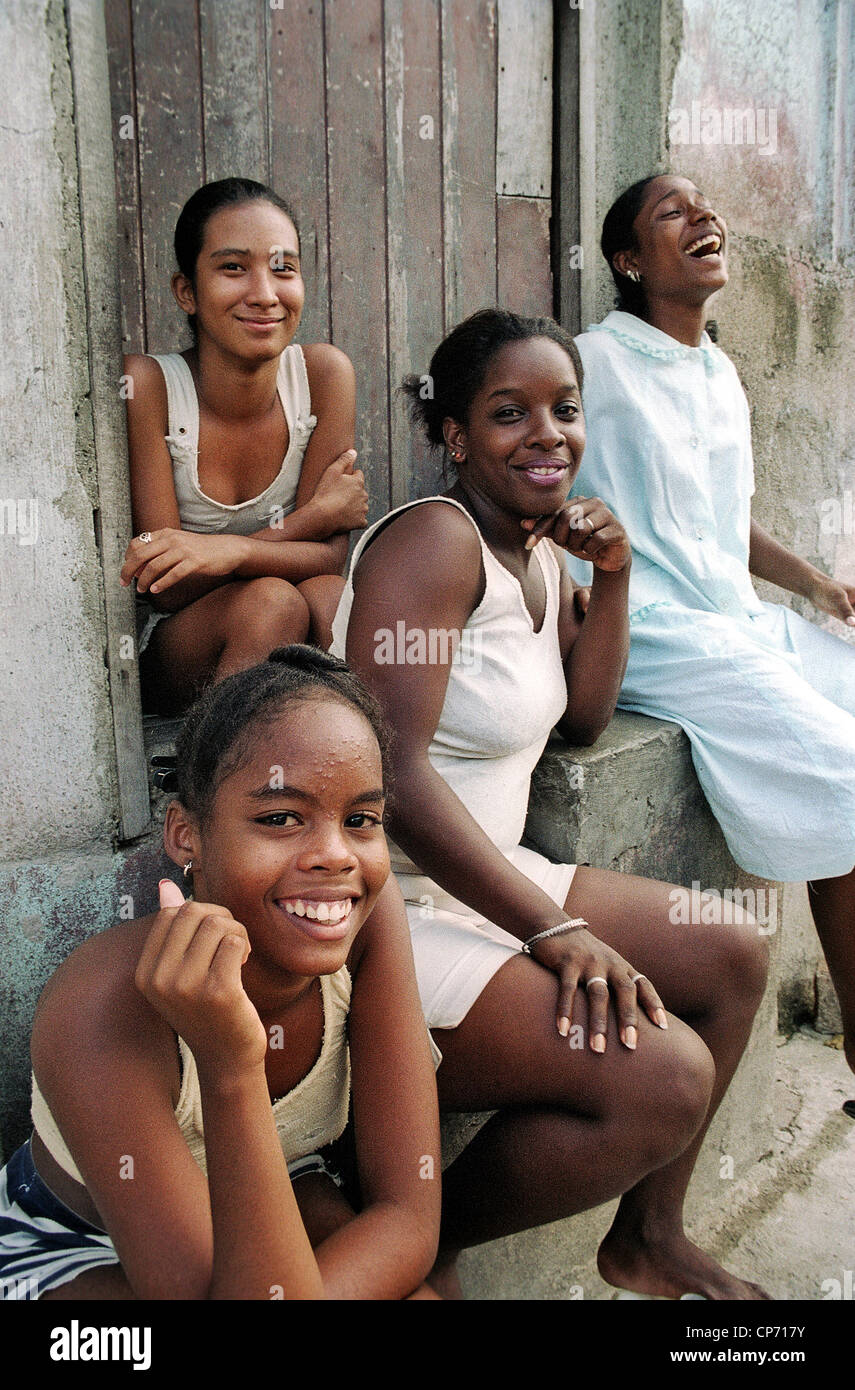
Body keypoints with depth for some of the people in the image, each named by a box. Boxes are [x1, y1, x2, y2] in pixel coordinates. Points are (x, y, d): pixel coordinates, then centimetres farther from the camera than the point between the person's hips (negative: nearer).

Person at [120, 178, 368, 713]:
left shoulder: (325, 373, -8)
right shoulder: (146, 385, -15)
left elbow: (331, 557, -11)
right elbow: (165, 589, -17)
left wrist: (231, 550, -32)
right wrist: (315, 515, -18)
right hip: (173, 654, -2)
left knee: (332, 596, -29)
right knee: (271, 600, -31)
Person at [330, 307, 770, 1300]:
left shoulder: (542, 552, 11)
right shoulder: (435, 540, -18)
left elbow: (582, 722, 17)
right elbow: (391, 773, -27)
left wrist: (613, 576, 3)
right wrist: (555, 931, -26)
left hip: (490, 874, 10)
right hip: (388, 911, -10)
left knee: (733, 956, 12)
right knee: (666, 1079, -22)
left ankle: (646, 1238, 28)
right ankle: (418, 1249, 3)